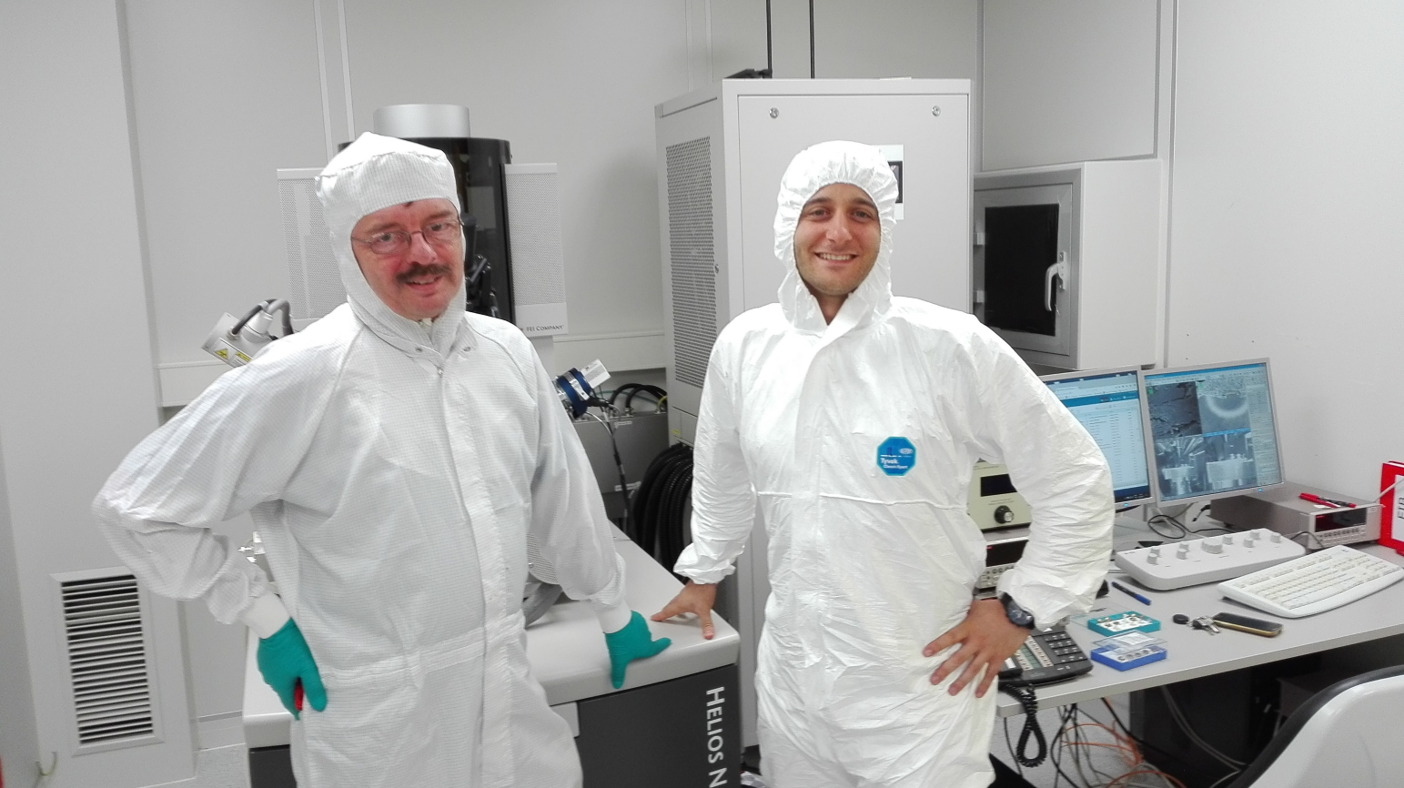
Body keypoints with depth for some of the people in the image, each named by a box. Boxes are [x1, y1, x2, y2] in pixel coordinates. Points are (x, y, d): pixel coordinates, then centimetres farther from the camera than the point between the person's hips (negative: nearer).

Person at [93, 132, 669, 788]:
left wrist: (613, 612, 18)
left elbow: (564, 494, 10)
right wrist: (265, 619, -7)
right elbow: (137, 507, -9)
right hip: (381, 732, -4)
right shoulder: (304, 375, -16)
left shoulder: (506, 351, 0)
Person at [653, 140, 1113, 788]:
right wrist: (705, 571, 25)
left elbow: (1076, 480, -5)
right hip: (790, 680, 4)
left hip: (919, 689, -3)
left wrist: (1020, 608, -5)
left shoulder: (952, 347, -14)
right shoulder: (743, 346, -1)